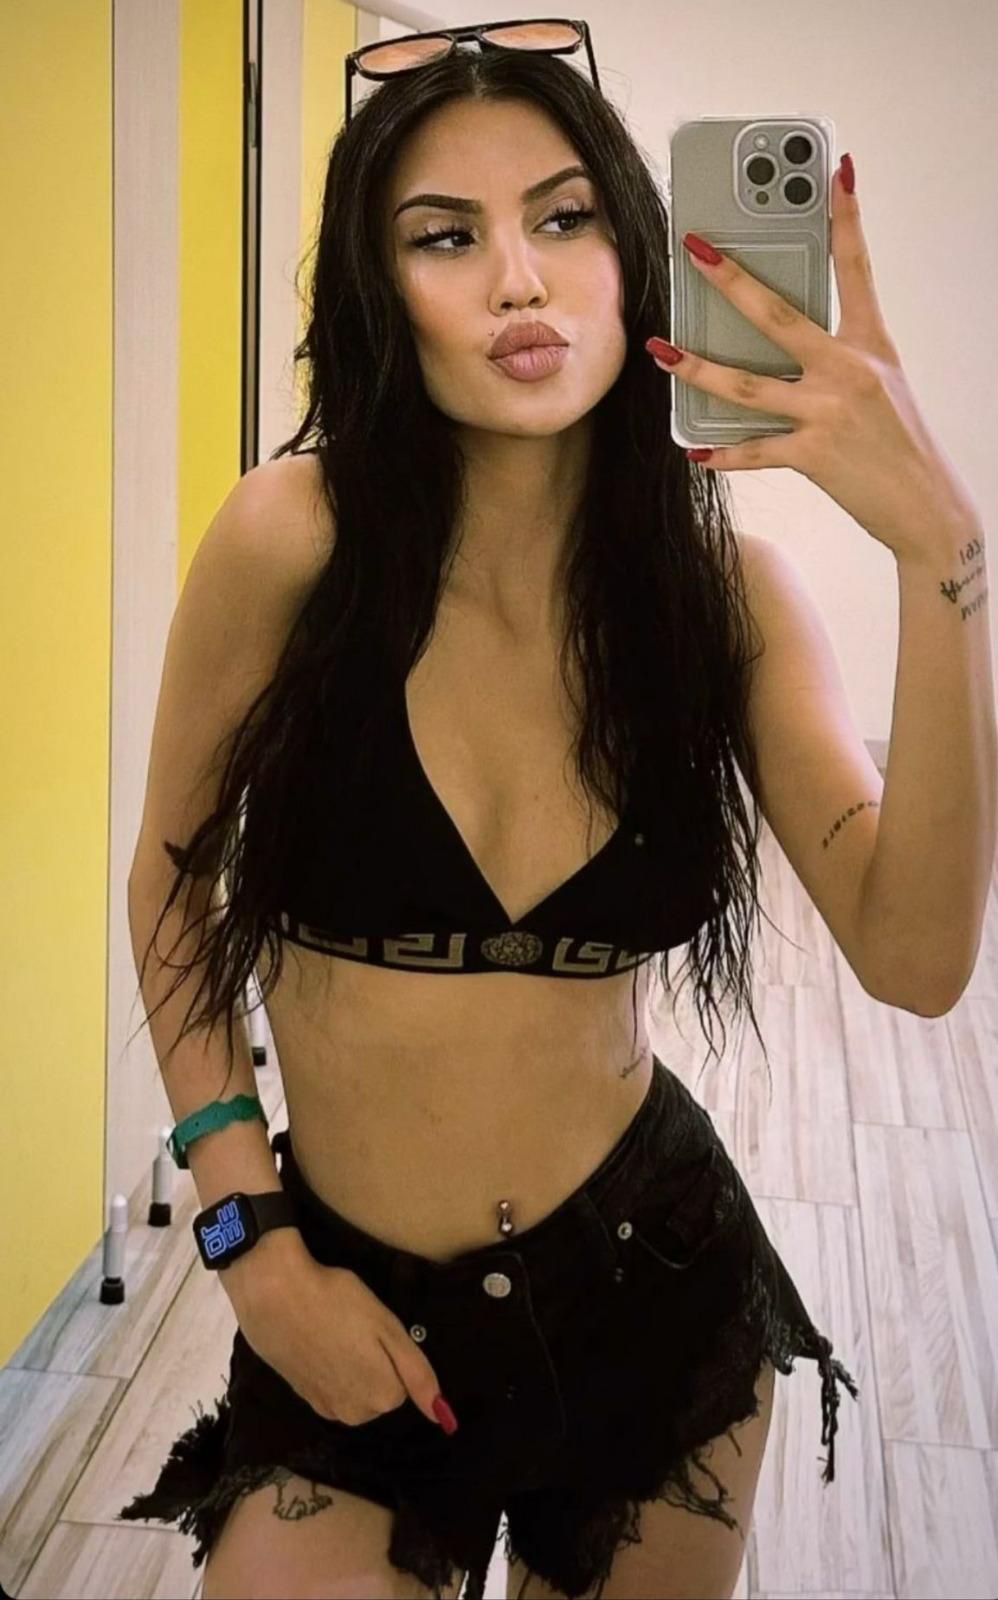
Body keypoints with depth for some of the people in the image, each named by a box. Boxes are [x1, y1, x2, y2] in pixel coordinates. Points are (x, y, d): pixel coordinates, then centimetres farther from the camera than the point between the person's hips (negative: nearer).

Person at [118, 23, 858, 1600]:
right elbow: (174, 878, -3)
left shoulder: (713, 578, -8)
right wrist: (253, 1241, -7)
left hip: (660, 1282, 3)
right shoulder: (294, 535, -16)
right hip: (350, 1309, -2)